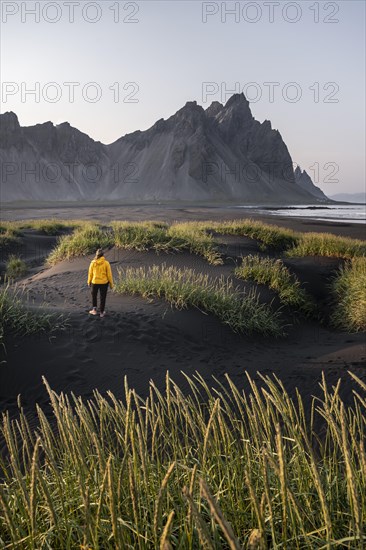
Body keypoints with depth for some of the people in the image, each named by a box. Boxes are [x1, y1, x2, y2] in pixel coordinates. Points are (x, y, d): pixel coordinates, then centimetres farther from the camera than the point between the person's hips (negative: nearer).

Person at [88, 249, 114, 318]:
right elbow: (109, 274, -8)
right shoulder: (106, 263, -12)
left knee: (94, 295, 24)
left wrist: (89, 282, 14)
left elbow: (90, 273, 0)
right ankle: (102, 312, 19)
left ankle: (94, 310, 23)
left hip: (95, 282, 1)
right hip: (104, 283, -1)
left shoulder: (93, 263, -8)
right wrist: (111, 283, 3)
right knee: (103, 297, 12)